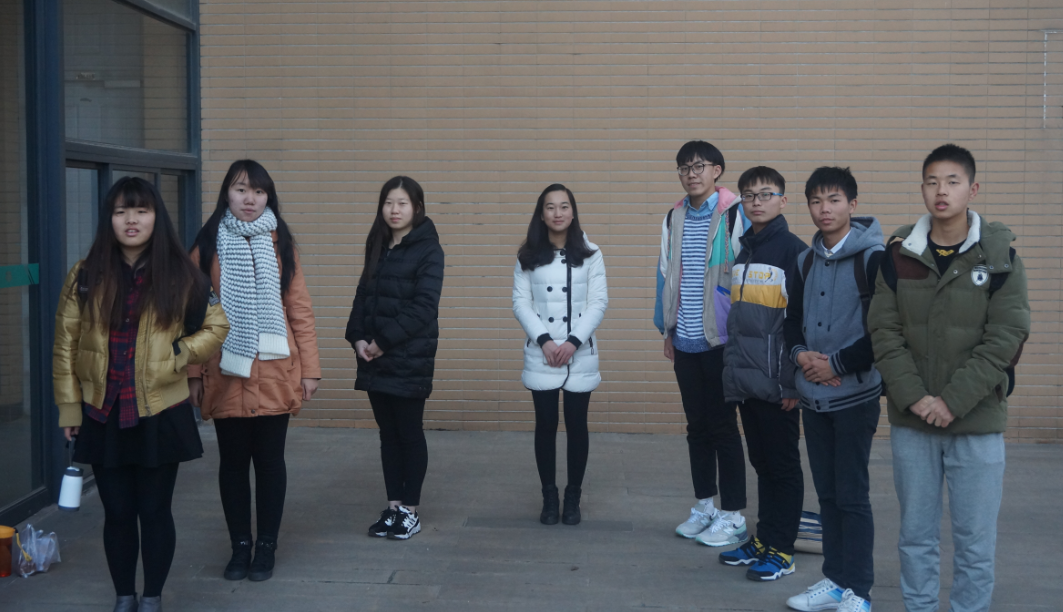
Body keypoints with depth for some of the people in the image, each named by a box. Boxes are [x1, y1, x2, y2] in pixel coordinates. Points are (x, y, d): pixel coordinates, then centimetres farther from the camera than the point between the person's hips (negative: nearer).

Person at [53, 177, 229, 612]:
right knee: (117, 512, 9)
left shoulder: (180, 275, -1)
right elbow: (65, 346, 3)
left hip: (160, 415, -1)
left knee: (155, 512, 6)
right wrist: (69, 407, 0)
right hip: (103, 416, 1)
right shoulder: (86, 277, 1)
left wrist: (177, 355, -8)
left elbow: (216, 326, 6)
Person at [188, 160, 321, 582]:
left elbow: (300, 310, 2)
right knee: (233, 460, 9)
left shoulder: (281, 244, 3)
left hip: (275, 374, 0)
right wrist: (193, 373, -1)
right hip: (225, 376, 0)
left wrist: (309, 369, -1)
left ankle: (267, 547, 19)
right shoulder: (208, 245, 2)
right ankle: (240, 546, 22)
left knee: (269, 459, 7)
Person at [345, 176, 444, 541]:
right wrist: (358, 338, -4)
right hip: (376, 360, 6)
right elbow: (363, 296, 12)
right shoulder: (379, 247, 13)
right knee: (388, 434, 11)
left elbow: (424, 306, -15)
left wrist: (385, 340, -16)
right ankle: (393, 507, 19)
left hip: (409, 360, -6)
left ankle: (410, 511, 13)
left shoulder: (427, 250, -7)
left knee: (410, 434, 3)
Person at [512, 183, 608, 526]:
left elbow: (598, 303, -3)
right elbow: (520, 302, -1)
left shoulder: (590, 255, 1)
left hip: (580, 356, 0)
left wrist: (574, 341, -14)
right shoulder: (528, 257, 3)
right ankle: (549, 497, 16)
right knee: (546, 426, 4)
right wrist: (544, 340, -14)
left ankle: (573, 497, 17)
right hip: (541, 355, 1)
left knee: (576, 426, 5)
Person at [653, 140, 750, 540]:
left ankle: (732, 512, 12)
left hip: (721, 341, -6)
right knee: (697, 426, 14)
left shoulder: (735, 215, -8)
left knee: (723, 426, 1)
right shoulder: (674, 218, 10)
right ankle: (704, 505, 25)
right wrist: (666, 329, 13)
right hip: (685, 342, 6)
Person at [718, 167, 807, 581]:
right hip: (745, 382, 7)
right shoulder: (743, 253, 14)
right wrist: (732, 371, 15)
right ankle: (762, 539, 24)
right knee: (761, 463, 15)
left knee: (783, 466, 2)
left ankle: (780, 550, 9)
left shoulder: (794, 251, -9)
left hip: (777, 386, -7)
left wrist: (793, 381, -16)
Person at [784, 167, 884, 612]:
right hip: (813, 396, 6)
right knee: (827, 493, 12)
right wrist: (801, 355, -5)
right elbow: (792, 321, 15)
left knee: (852, 496, -2)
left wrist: (836, 364, -15)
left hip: (855, 396, -6)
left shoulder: (872, 258, -10)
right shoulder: (805, 262, 10)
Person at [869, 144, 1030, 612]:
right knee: (916, 535, 12)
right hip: (911, 422, 2)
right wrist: (913, 397, -12)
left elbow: (1006, 339, -8)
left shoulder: (999, 256, -4)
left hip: (977, 422, -2)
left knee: (975, 542, 5)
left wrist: (953, 402, -14)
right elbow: (884, 331, -1)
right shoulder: (899, 254, 2)